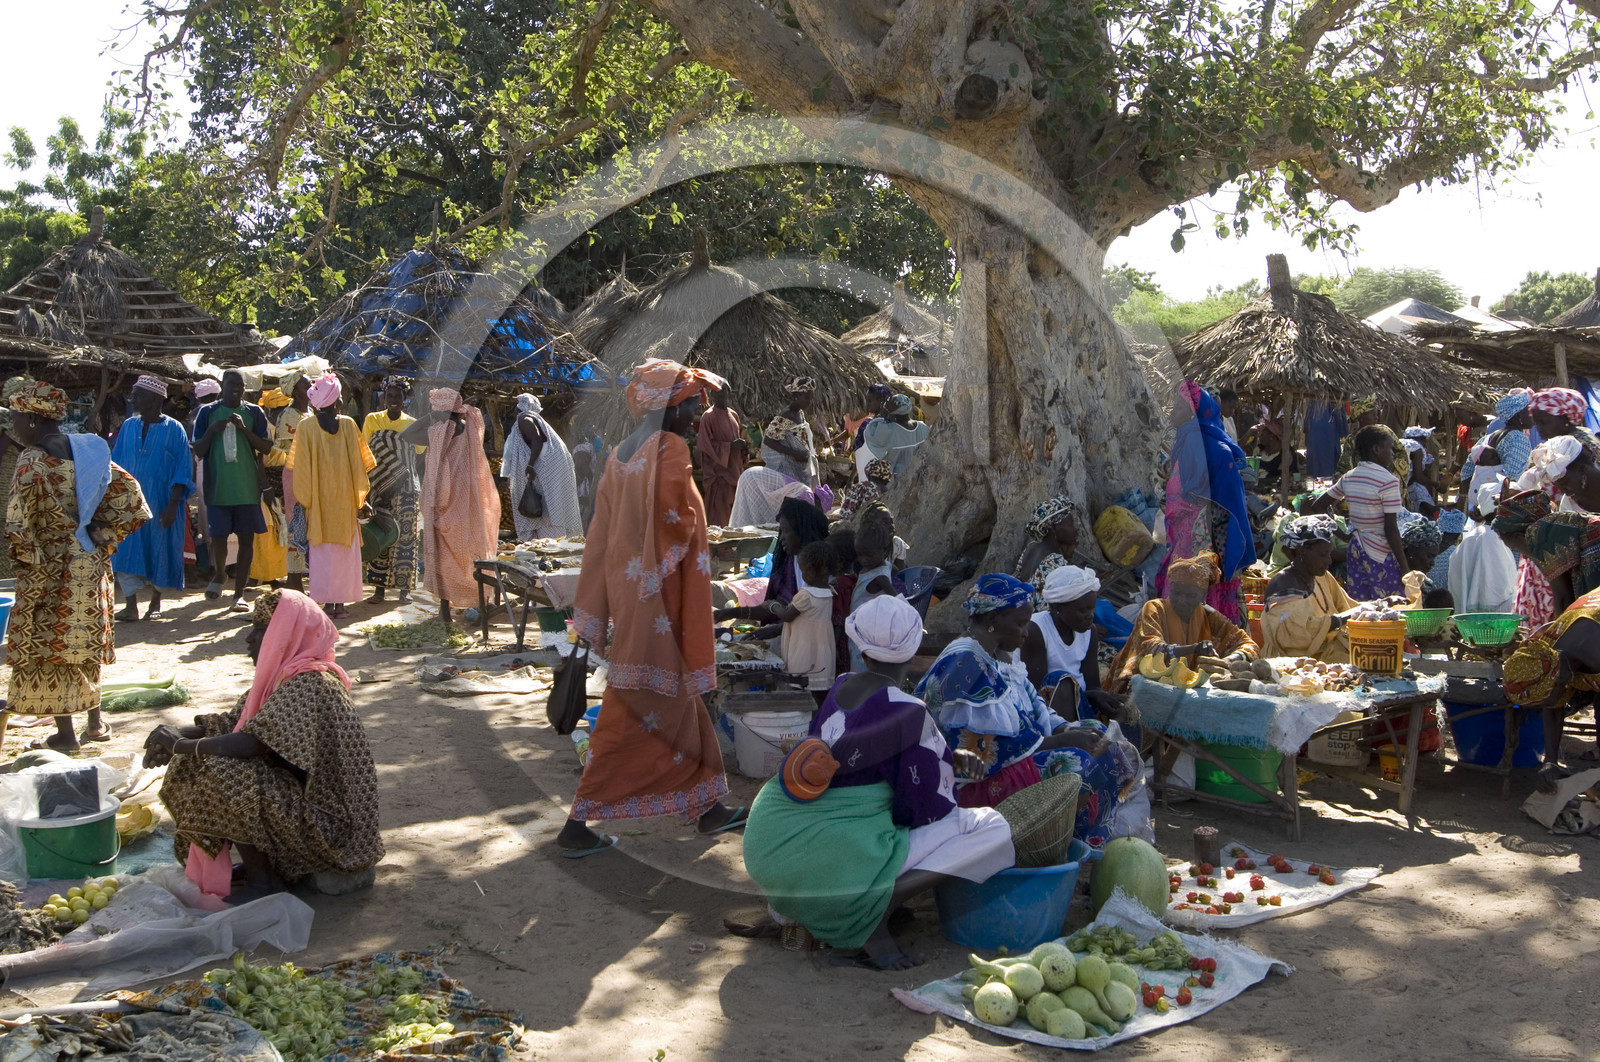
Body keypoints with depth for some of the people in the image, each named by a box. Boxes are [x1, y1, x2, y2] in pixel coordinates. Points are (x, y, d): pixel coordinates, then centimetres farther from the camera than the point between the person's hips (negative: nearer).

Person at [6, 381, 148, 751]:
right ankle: (95, 722, 24)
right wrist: (104, 535, 4)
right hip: (89, 566, 6)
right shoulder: (86, 450, 2)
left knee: (47, 646, 5)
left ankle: (64, 732, 9)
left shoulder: (31, 461, -15)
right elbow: (129, 494, 2)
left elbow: (19, 524, -20)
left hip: (49, 569, -6)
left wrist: (26, 561, -6)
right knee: (85, 641, 17)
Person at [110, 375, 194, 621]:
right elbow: (116, 463, 13)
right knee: (126, 551, -6)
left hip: (160, 504, -3)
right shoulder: (128, 426, 9)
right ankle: (131, 606, -4)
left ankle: (156, 601, 23)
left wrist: (173, 505, -12)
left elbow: (182, 471, -5)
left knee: (159, 550, 5)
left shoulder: (173, 429, -3)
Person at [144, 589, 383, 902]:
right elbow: (232, 722, 11)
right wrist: (180, 734, -7)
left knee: (221, 774, -23)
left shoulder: (309, 683, -22)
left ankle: (261, 881, -7)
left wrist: (181, 745, -16)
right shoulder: (287, 674, 8)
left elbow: (251, 743, -28)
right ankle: (262, 862, 11)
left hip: (326, 824, -10)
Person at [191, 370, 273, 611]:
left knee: (246, 538, 1)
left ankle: (239, 594, 7)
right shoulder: (207, 412, 6)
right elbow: (198, 451, 5)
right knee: (218, 536, -4)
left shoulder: (254, 413, 8)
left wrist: (244, 428, -12)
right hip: (217, 486, -1)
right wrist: (212, 431, -12)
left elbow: (266, 447, 1)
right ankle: (218, 577, 26)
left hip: (248, 486, 1)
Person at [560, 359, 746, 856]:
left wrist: (595, 618, 13)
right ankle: (579, 822, 4)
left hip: (627, 592, 9)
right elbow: (679, 518, -26)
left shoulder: (620, 456, 10)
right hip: (658, 600, -9)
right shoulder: (670, 450, -14)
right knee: (637, 715, -1)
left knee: (679, 706, 18)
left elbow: (601, 537, 10)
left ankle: (707, 806, 30)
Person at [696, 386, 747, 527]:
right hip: (718, 471, -7)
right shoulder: (708, 417, -9)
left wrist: (743, 446, 0)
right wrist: (730, 446, -20)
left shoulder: (733, 415, 13)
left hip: (734, 469, 7)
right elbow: (705, 444, -14)